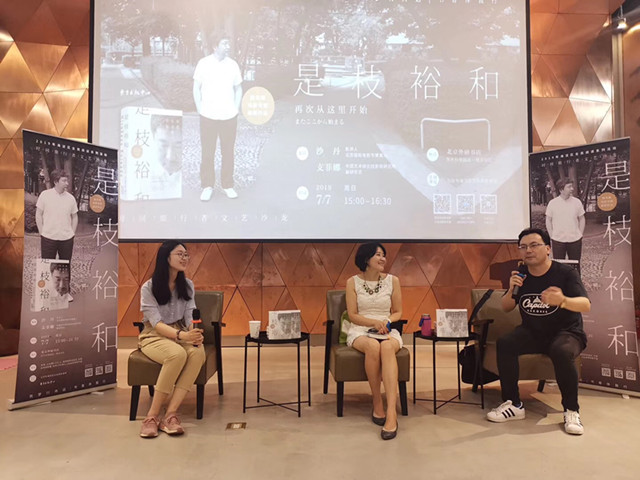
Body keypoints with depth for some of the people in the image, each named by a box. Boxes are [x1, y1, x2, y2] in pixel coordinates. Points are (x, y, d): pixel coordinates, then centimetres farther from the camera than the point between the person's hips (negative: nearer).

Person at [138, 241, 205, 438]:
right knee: (178, 354, -37)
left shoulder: (187, 285, 5)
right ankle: (153, 415, -24)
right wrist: (181, 335, -35)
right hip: (154, 336, -4)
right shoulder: (148, 287, -9)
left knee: (198, 352, -32)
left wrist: (194, 333, -24)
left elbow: (190, 316, 0)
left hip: (181, 334, 4)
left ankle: (171, 414, -29)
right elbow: (156, 323, -17)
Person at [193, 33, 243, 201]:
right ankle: (207, 186, 15)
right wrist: (200, 110, 0)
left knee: (228, 152, 7)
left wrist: (236, 108, 5)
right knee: (207, 153, 4)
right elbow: (196, 88, 5)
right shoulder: (203, 63, -2)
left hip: (229, 116, 2)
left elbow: (238, 88, 13)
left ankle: (228, 185, 19)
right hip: (208, 116, -1)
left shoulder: (233, 65, 3)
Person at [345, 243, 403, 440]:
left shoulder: (392, 280, 8)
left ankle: (391, 413, -42)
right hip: (360, 330, -1)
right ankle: (377, 404, -21)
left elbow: (398, 312, 12)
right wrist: (374, 322, -16)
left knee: (387, 347, -36)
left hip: (387, 330, 1)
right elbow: (352, 315, 1)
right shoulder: (353, 282, 4)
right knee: (373, 346, -37)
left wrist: (387, 321, -10)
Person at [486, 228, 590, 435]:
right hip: (533, 332, 4)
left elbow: (586, 305, -24)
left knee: (561, 352, -36)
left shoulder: (566, 272, -11)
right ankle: (513, 404, -15)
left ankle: (571, 411, -16)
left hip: (566, 332, -3)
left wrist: (562, 301, -46)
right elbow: (506, 308, 2)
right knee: (504, 343, -24)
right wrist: (511, 290, -20)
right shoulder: (520, 276, 1)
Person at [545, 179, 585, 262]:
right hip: (557, 240, -1)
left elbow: (581, 219, 7)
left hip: (575, 240, 1)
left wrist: (580, 235, 2)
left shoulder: (577, 202, -1)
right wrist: (552, 236, -1)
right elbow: (548, 221, 2)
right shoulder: (552, 203, -5)